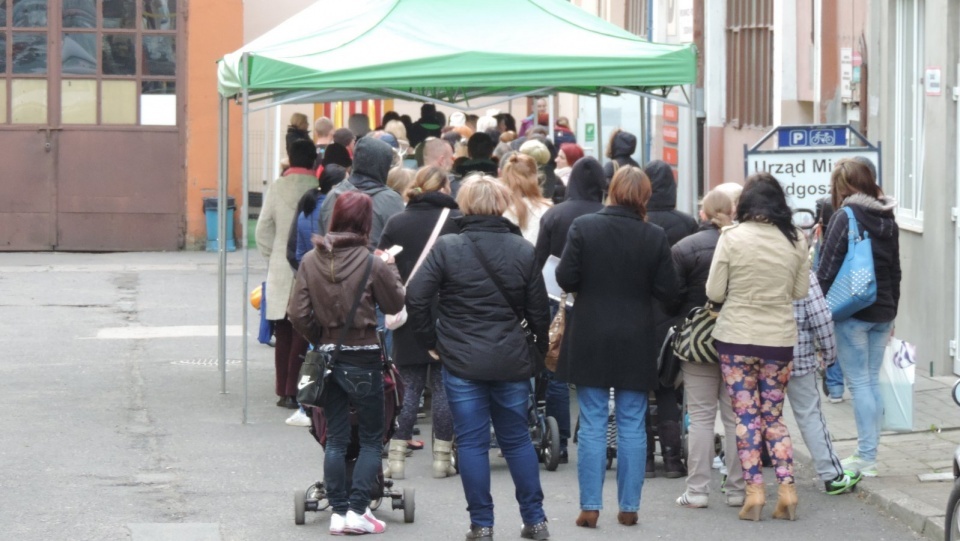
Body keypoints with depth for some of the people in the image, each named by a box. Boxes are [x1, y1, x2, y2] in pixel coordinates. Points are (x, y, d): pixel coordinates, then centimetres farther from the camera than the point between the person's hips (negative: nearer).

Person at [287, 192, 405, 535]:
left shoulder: (310, 262, -3)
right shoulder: (372, 265, -15)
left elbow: (298, 314, -2)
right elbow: (395, 304, -1)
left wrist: (319, 339, 13)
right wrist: (390, 268, 11)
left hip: (327, 356, 4)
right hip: (363, 359, -4)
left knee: (335, 439, 12)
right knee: (371, 439, 7)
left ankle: (338, 512, 10)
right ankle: (357, 510, -2)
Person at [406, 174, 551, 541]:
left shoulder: (446, 248, -7)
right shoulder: (523, 251, 0)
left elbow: (416, 298, -11)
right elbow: (539, 311, 3)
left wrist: (430, 342, 2)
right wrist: (539, 355, 15)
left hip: (462, 361, -3)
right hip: (512, 360, 3)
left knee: (472, 442, 3)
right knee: (518, 439, 14)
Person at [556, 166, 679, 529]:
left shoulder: (583, 228, -9)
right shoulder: (655, 237, -7)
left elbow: (565, 278, -9)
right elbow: (667, 291, -4)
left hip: (590, 340, 0)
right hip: (636, 344, 0)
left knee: (592, 425, 4)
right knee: (632, 427, 7)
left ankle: (590, 506, 2)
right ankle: (629, 507, 9)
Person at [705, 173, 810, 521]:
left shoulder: (732, 238, -10)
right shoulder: (795, 241, -3)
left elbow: (714, 292, -7)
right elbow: (800, 292, 6)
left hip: (737, 338, -2)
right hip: (779, 338, 3)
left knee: (746, 417, 5)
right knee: (773, 417, 13)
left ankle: (754, 490, 0)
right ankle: (787, 489, 4)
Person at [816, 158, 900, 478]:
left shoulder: (845, 218, -11)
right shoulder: (888, 221, 11)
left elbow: (827, 269, -13)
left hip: (851, 314, -7)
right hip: (882, 314, 7)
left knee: (859, 383, -4)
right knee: (872, 381, 11)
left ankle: (866, 458, -4)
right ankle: (869, 454, 13)